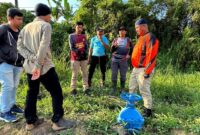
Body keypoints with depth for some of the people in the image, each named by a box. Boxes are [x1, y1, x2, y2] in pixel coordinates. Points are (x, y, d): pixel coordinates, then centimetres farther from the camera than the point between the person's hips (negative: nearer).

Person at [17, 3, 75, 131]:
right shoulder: (45, 26, -8)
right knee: (56, 92, 3)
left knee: (32, 93, 16)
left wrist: (33, 58, -8)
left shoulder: (26, 27, 12)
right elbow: (43, 47, -20)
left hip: (29, 66, 8)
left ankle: (30, 121, 26)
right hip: (44, 66, -7)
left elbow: (20, 46, 3)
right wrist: (38, 65, -20)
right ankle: (58, 121, 7)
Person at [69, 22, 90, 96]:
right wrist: (78, 52, -13)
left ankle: (86, 89, 10)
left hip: (84, 58, 4)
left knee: (85, 73, 4)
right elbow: (71, 47, -7)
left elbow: (86, 46, 7)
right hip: (75, 58, -4)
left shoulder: (84, 36, 13)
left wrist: (84, 53, -10)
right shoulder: (71, 36, 1)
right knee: (75, 74, -1)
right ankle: (73, 89, 8)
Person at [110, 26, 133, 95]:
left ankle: (122, 89, 16)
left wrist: (129, 55, 1)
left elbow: (132, 49, 16)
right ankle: (113, 88, 13)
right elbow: (112, 50, 6)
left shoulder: (128, 40, 6)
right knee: (114, 74, 3)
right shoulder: (115, 40, 11)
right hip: (114, 59, 2)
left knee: (123, 75, 4)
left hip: (123, 60, -2)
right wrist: (114, 46, -13)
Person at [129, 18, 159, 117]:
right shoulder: (141, 37, 16)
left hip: (143, 69, -10)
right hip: (136, 68, 10)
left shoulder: (150, 38, -15)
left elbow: (152, 56, -22)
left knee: (144, 90, -2)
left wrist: (147, 71, -23)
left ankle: (148, 110, 14)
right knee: (132, 87, 17)